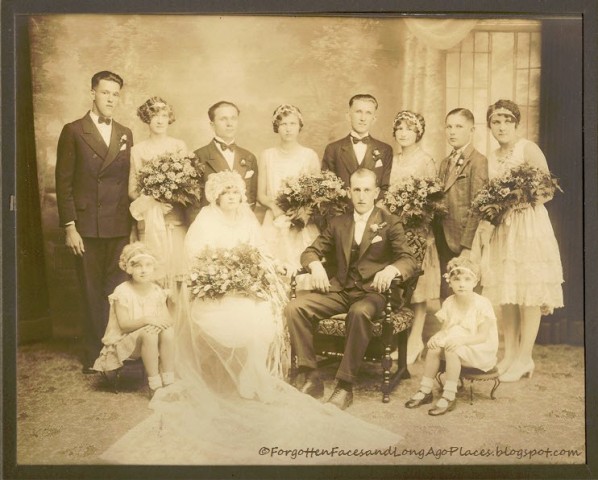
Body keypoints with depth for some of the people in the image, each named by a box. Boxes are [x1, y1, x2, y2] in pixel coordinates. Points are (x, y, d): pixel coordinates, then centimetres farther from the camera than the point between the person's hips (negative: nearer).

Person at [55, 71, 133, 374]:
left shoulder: (125, 134, 13)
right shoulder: (73, 131, 2)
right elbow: (64, 183, -2)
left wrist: (133, 221, 6)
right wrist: (69, 226, -8)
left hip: (120, 226, 3)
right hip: (86, 227, -3)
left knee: (118, 291, 3)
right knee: (92, 293, 4)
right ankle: (93, 355, 15)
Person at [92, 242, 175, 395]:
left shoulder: (157, 291, 2)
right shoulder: (122, 291, -12)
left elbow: (167, 319, -2)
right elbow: (124, 324, -19)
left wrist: (161, 323, -26)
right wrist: (146, 320, -33)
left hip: (150, 337, 5)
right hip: (124, 341, -4)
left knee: (168, 331, -27)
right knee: (148, 334, -35)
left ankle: (168, 382, -23)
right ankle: (155, 385, -27)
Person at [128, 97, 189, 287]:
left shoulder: (180, 146, 10)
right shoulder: (138, 150, 6)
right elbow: (132, 190, 6)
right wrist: (154, 202, -12)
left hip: (177, 219, 1)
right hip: (150, 221, -1)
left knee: (178, 269, -5)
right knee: (154, 273, -5)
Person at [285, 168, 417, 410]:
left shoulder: (390, 223, 4)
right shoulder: (338, 223, 15)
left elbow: (408, 260, -5)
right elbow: (311, 251, 15)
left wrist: (391, 269, -29)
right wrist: (316, 266, -11)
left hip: (371, 292, -4)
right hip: (340, 290, 4)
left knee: (359, 312, -39)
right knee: (294, 307, -21)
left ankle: (345, 386, -27)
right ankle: (312, 377, -13)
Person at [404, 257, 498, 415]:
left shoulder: (482, 304, -15)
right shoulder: (449, 303, 1)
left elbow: (483, 336, -19)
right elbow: (445, 329, 3)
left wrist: (462, 339, -34)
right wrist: (437, 336, -20)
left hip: (481, 350, -6)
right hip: (455, 342, 6)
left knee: (452, 349, -31)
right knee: (434, 347, -19)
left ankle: (449, 397, -26)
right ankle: (425, 391, -9)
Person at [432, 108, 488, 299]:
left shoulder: (478, 161, -8)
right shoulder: (445, 163, 17)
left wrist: (467, 247, -17)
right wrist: (437, 240, 7)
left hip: (464, 244, -7)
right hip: (445, 244, 7)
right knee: (447, 296, 8)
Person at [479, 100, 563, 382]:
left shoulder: (528, 149, -3)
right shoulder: (491, 159, 15)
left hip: (529, 227, -6)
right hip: (502, 230, 6)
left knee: (529, 294, -5)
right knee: (505, 295, 5)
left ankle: (524, 358, 1)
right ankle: (509, 355, 12)